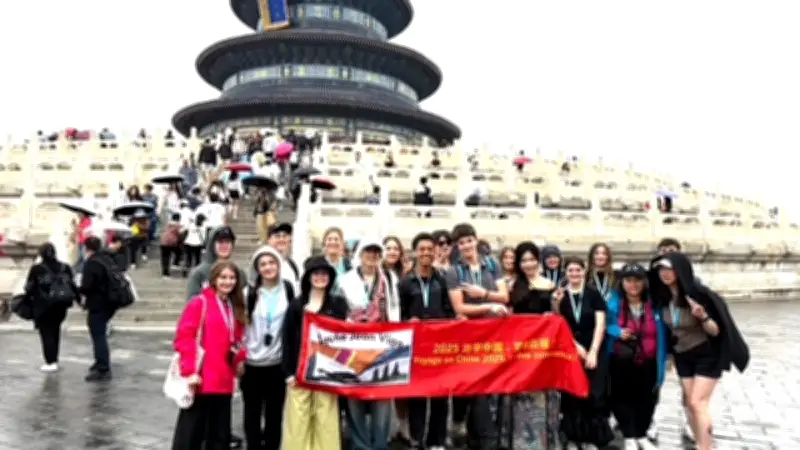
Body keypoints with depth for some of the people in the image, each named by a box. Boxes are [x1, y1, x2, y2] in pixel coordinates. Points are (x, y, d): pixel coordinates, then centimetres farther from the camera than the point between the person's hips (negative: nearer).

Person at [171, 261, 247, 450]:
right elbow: (184, 337, -13)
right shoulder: (199, 302, -8)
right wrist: (190, 370, -18)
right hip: (201, 380, -6)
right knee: (190, 431, 5)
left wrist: (240, 358, 2)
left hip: (224, 381, 7)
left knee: (220, 433, 15)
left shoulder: (236, 308, 13)